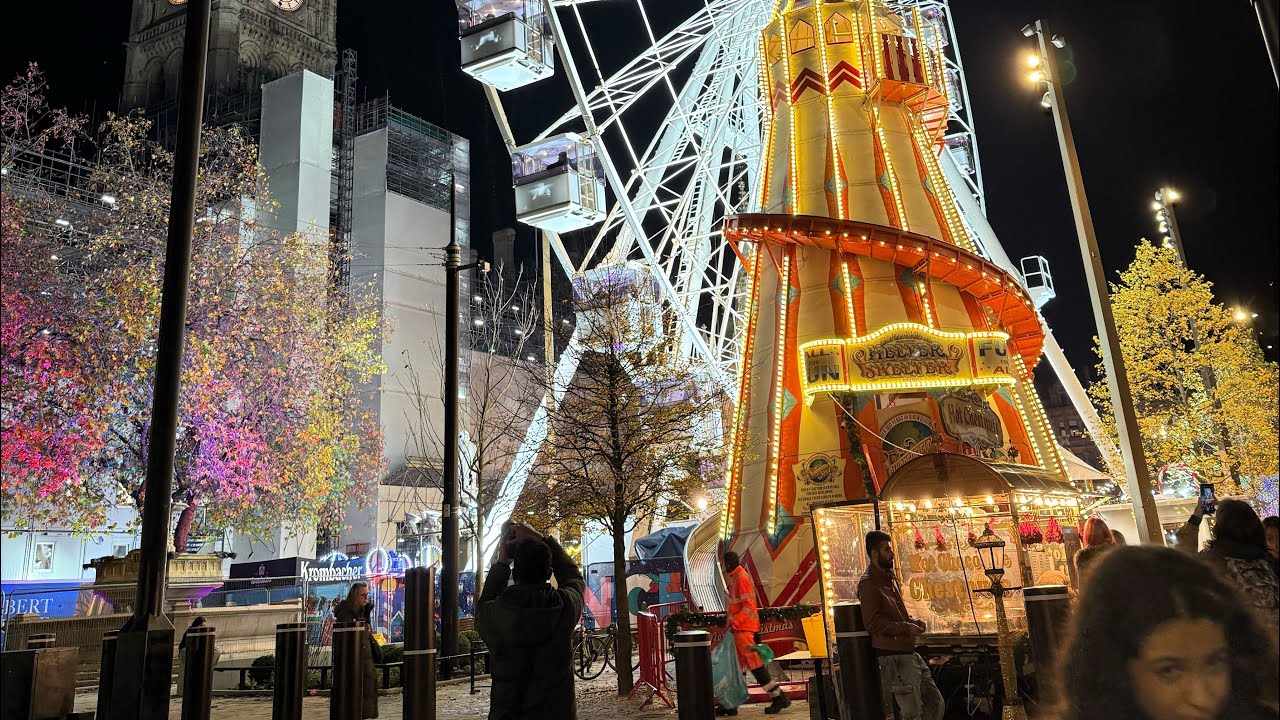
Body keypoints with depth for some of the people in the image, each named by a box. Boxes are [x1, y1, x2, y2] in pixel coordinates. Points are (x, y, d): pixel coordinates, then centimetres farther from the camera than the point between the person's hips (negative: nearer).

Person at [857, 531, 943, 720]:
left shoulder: (889, 577, 17)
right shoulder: (868, 583, -13)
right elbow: (872, 622, -22)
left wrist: (912, 622, 9)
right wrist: (905, 628, -19)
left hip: (908, 652, 10)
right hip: (893, 656, -10)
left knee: (936, 704, 14)